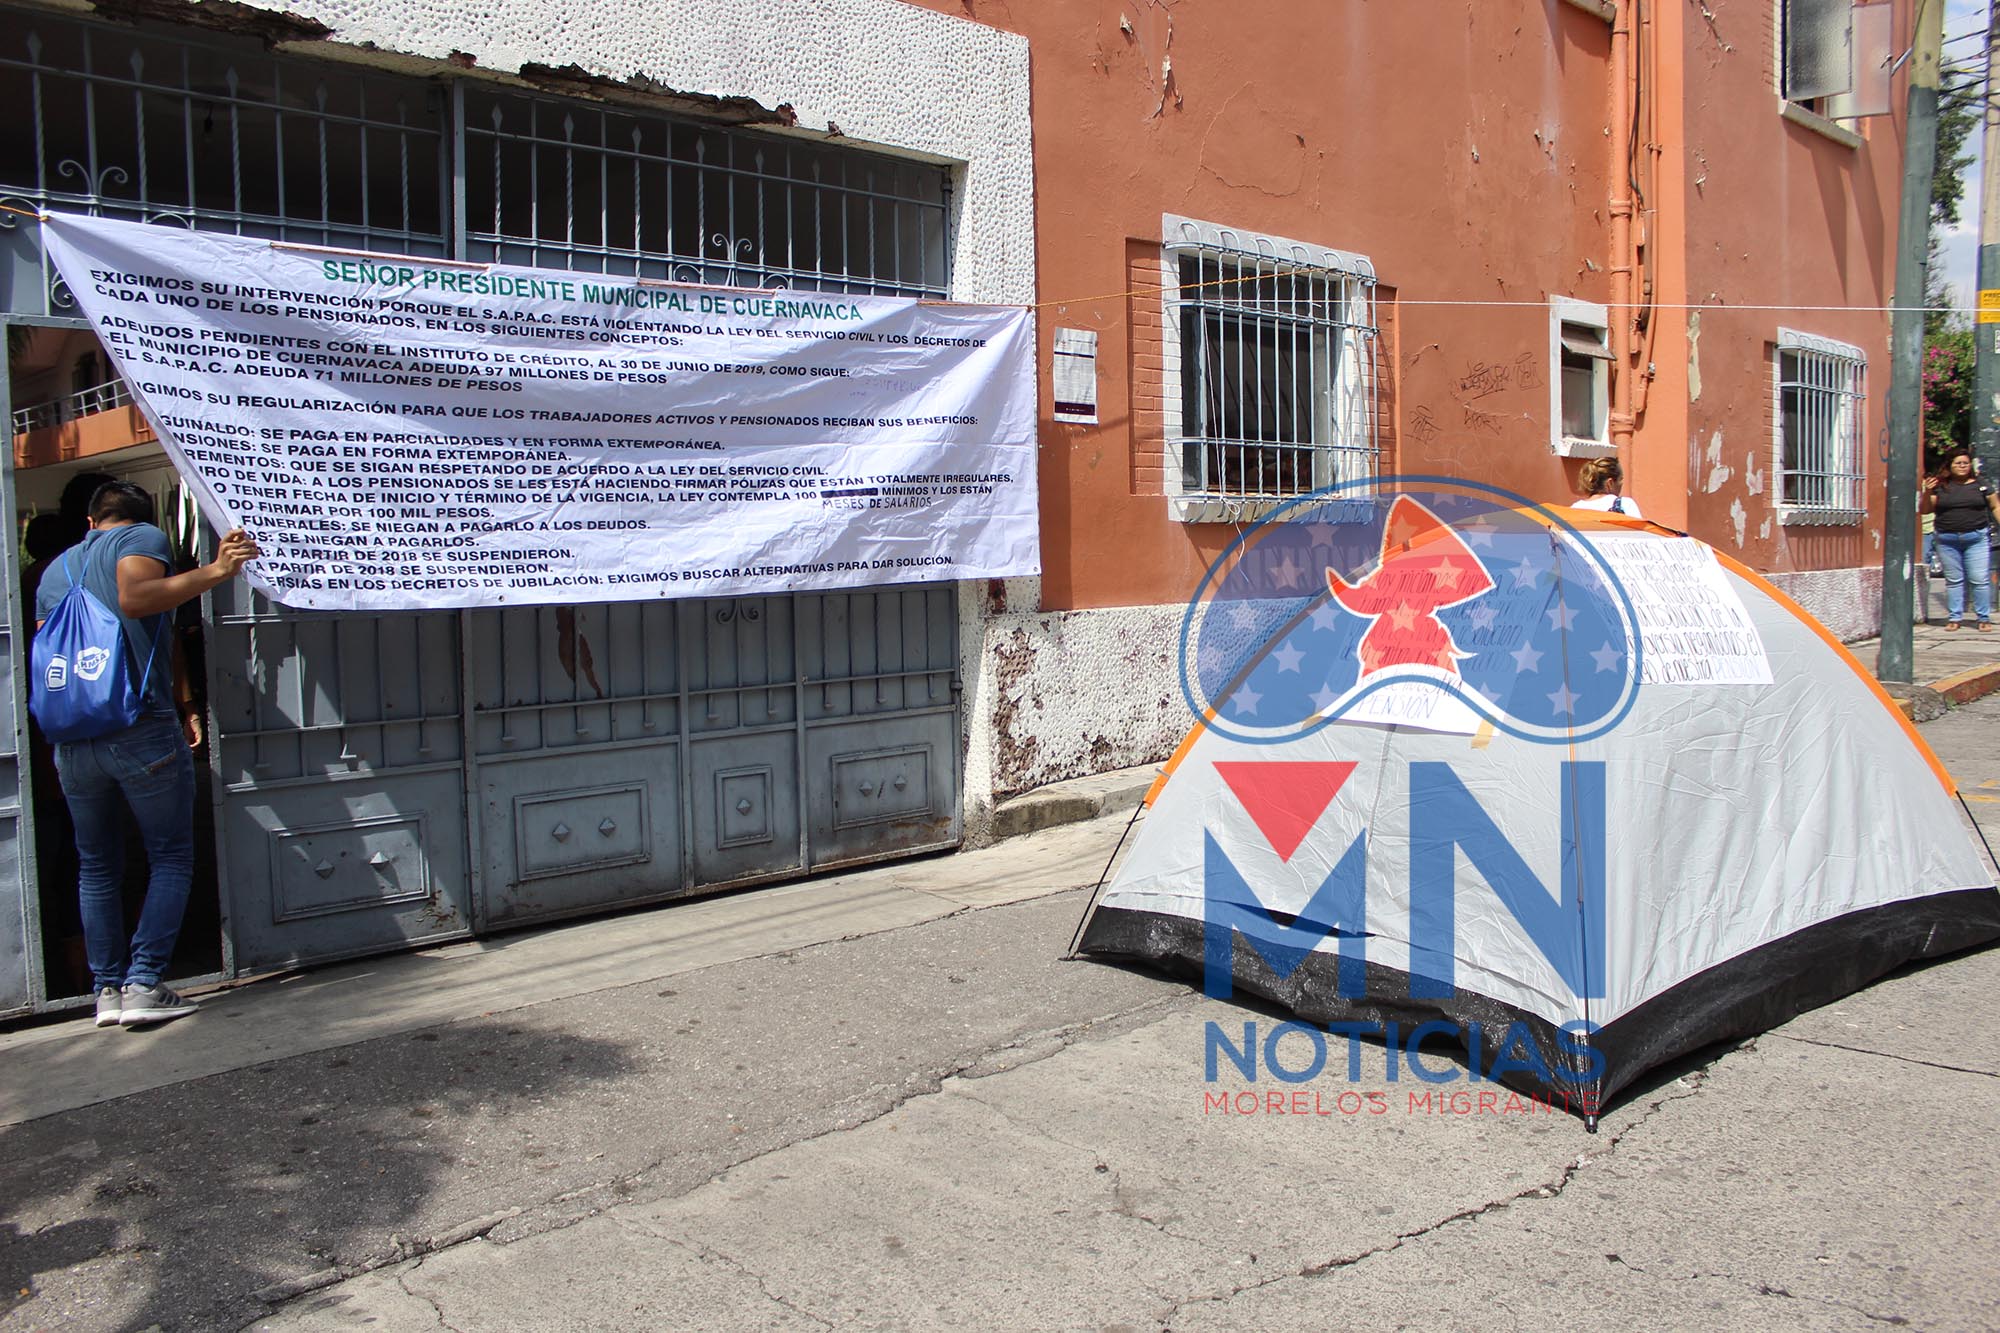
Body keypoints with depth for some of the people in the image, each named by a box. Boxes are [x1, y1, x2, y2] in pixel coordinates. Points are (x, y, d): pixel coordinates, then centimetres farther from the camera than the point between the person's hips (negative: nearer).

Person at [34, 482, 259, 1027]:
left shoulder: (56, 568, 23)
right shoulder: (144, 537, 3)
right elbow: (134, 597, -18)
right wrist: (215, 571, -21)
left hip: (71, 742, 6)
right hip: (142, 730, -6)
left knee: (96, 867, 15)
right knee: (171, 859, 3)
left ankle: (107, 990, 14)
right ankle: (144, 983, -5)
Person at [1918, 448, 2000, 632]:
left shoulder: (1981, 485, 6)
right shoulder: (1941, 487, 4)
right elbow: (1925, 510, 5)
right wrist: (1927, 492, -11)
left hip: (1976, 538, 0)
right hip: (1947, 540, 1)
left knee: (1980, 580, -2)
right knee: (1953, 580, 7)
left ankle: (1984, 618, 7)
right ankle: (1954, 617, 14)